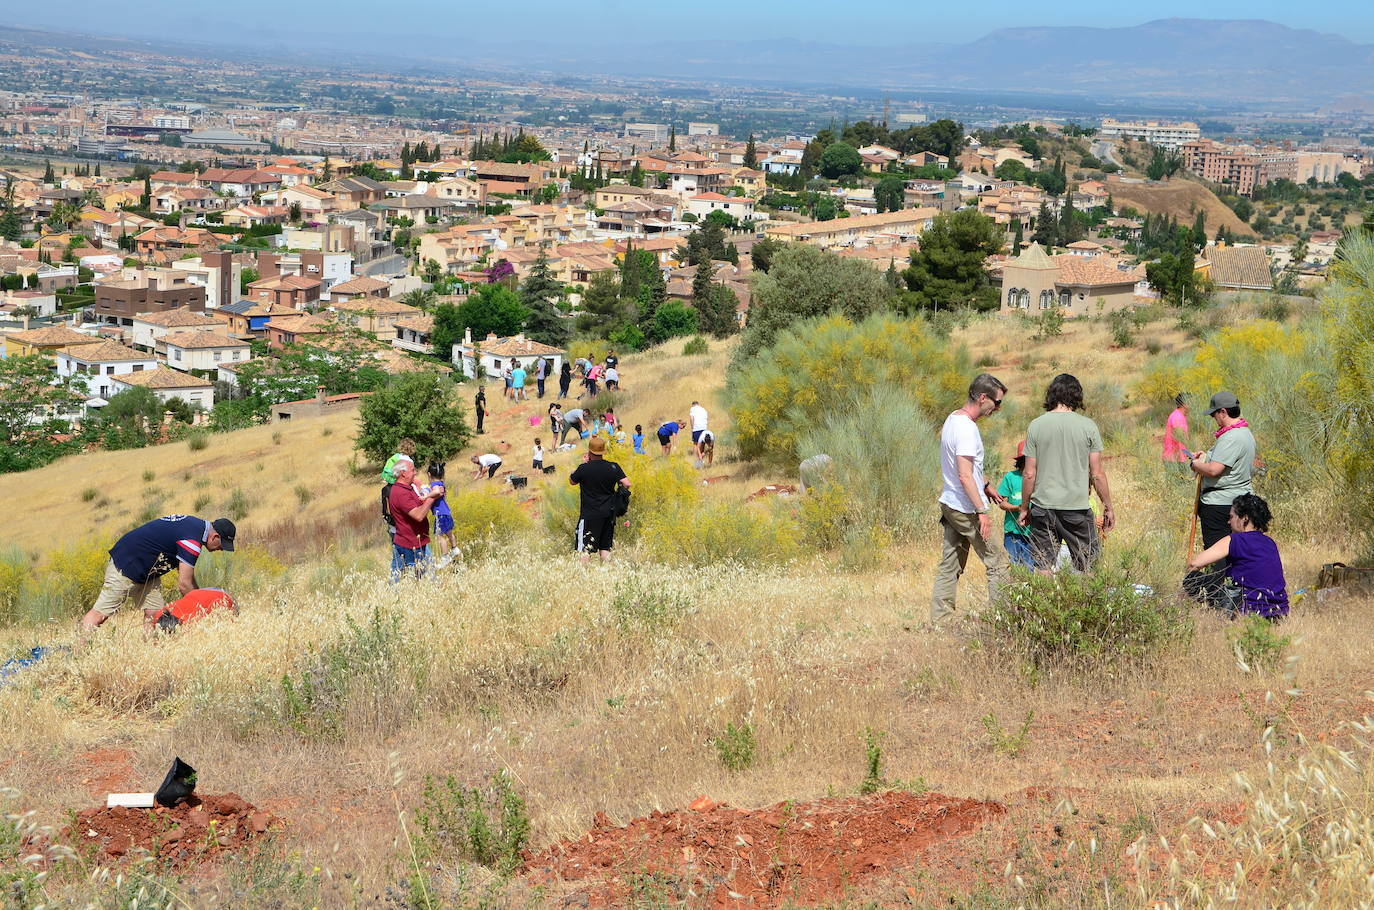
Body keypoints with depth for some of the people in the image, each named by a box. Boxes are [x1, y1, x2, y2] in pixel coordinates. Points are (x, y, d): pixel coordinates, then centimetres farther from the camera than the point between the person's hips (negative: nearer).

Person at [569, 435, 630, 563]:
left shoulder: (584, 469, -11)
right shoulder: (613, 467, -3)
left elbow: (572, 481, 6)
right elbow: (627, 484, -6)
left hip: (589, 515, -4)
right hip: (608, 513, 4)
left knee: (584, 549, -3)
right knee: (605, 548, 13)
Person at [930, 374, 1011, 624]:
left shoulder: (953, 419, 11)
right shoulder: (966, 428, -20)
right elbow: (965, 476, -24)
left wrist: (984, 486, 34)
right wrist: (981, 511, -24)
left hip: (949, 504, 10)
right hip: (965, 508, -10)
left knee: (950, 566, 12)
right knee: (997, 562, -1)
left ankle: (938, 620, 12)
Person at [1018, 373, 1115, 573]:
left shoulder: (1036, 426, -1)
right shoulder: (1087, 426, -3)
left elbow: (1029, 474, 0)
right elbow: (1097, 473, -2)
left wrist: (1024, 508, 11)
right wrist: (1108, 507, 9)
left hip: (1043, 506, 1)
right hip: (1077, 507, -1)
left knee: (1043, 569, 6)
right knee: (1087, 567, 7)